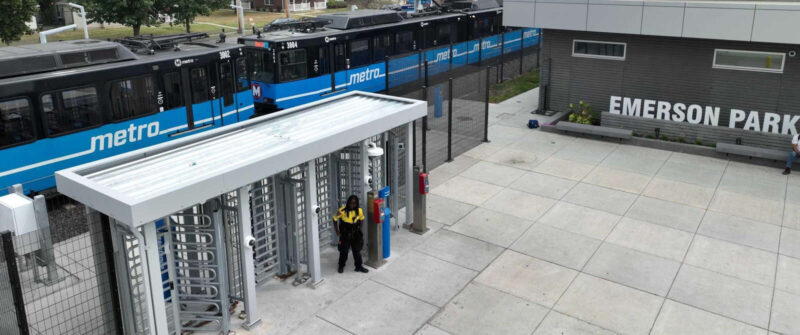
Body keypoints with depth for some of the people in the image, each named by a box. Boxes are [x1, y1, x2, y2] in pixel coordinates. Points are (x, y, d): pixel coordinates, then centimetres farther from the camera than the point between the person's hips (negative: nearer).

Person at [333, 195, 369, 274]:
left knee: (357, 250, 10)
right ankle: (341, 266, 30)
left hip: (355, 234, 2)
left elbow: (361, 220, 10)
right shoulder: (342, 210, -20)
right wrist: (337, 231, -6)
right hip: (345, 235, -2)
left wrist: (359, 229, 4)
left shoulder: (359, 211, -10)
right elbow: (335, 219, -8)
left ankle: (358, 266, 26)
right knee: (344, 251, 9)